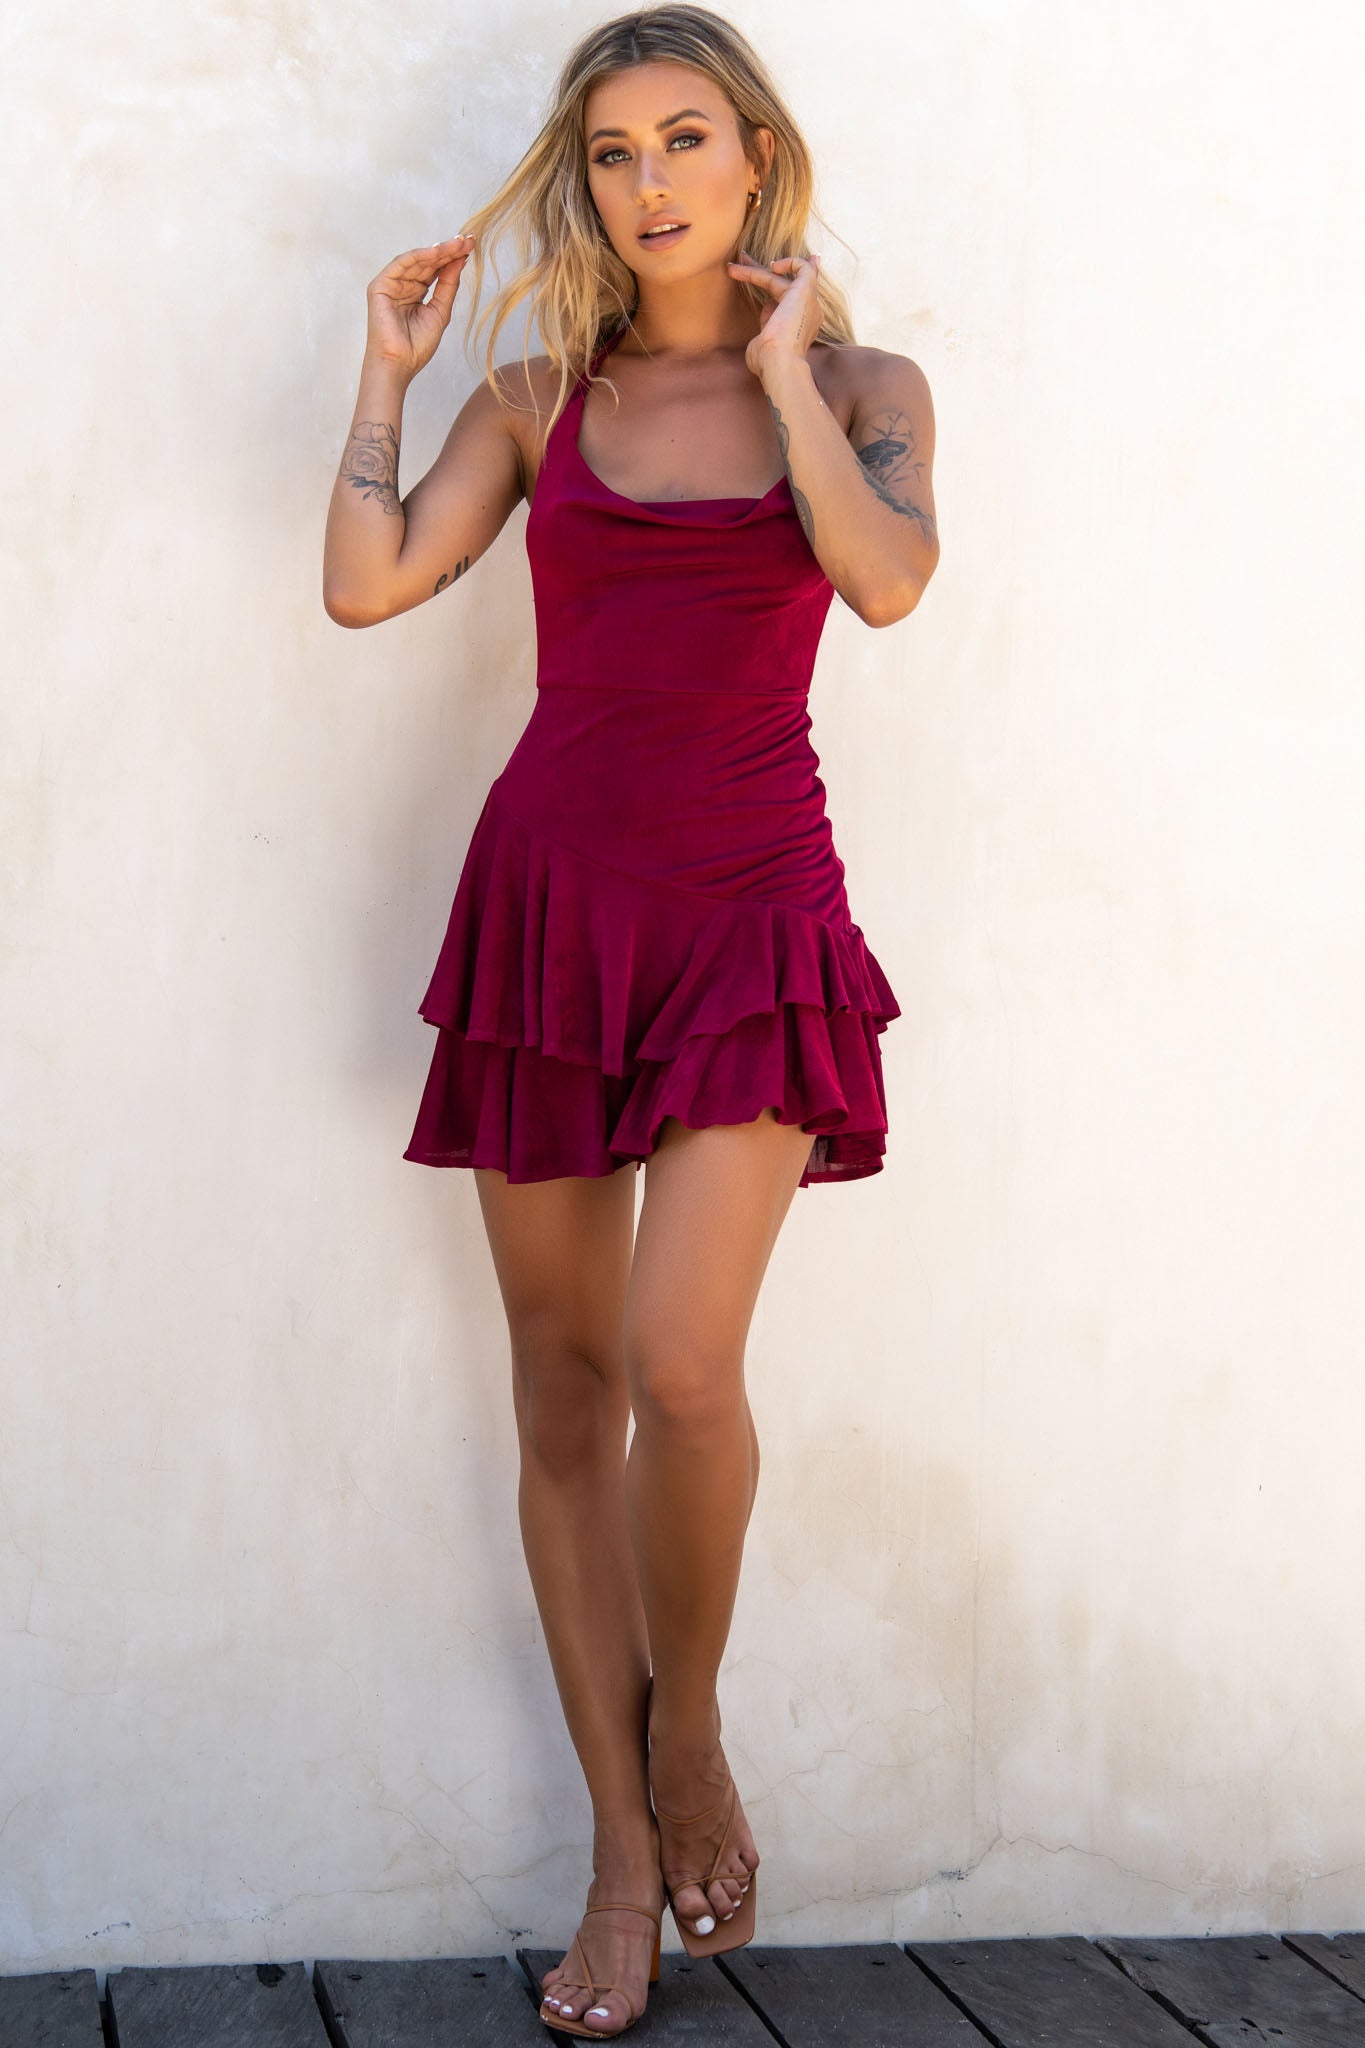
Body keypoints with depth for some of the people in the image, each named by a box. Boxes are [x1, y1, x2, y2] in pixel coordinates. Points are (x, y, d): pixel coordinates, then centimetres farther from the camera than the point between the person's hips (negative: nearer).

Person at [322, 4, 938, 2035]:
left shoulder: (860, 385, 6)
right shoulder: (542, 395, 11)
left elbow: (887, 578, -15)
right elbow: (366, 581, 0)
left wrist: (783, 366, -7)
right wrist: (390, 362, 4)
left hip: (749, 908, -3)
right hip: (550, 892, 3)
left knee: (680, 1363, -19)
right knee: (563, 1389, 4)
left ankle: (689, 1732, 11)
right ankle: (625, 1857, 16)